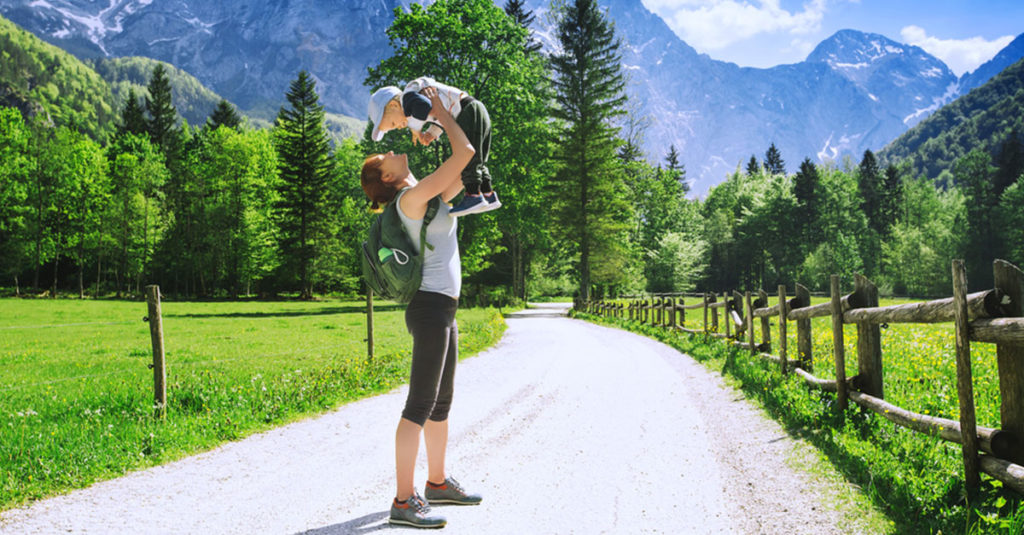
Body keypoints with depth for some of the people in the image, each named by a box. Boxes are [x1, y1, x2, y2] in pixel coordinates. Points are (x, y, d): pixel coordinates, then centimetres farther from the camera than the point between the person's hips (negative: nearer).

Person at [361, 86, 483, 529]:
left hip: (443, 310, 10)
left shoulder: (428, 197, 16)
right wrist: (440, 113, 0)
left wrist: (442, 117, 17)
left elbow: (465, 168, 24)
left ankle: (437, 482, 30)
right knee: (420, 404, -10)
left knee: (441, 401, 17)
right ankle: (404, 501, -8)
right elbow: (464, 152, -14)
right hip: (430, 307, -10)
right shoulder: (412, 197, -11)